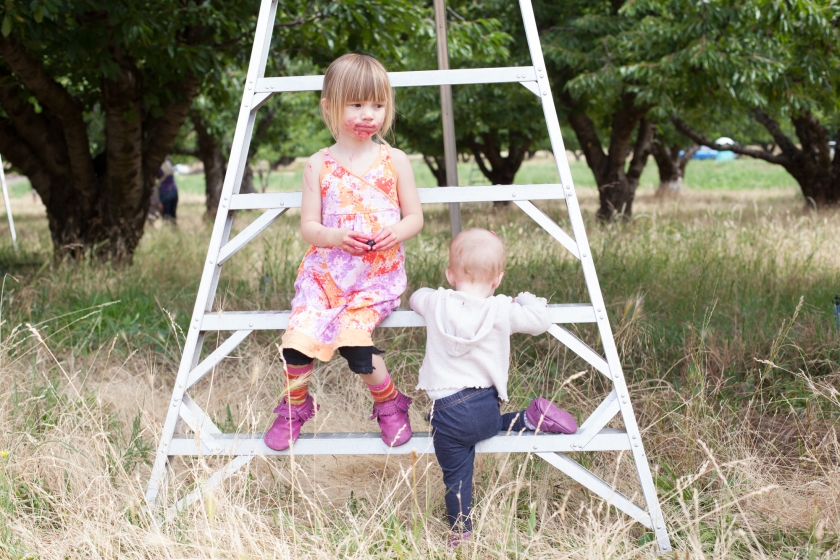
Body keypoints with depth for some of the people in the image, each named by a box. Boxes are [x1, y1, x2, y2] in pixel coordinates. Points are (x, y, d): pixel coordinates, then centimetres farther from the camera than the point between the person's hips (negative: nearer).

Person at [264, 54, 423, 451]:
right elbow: (308, 226, 3)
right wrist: (334, 236, -18)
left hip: (379, 273, -1)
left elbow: (415, 217, 8)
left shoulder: (395, 161, 4)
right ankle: (294, 406, 11)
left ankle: (389, 404, 2)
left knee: (352, 334, -25)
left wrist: (397, 231, -14)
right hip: (325, 270, 1)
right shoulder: (319, 166, 3)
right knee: (299, 335, -18)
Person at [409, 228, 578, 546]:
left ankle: (461, 533, 15)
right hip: (487, 406, 1)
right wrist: (525, 301, 23)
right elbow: (541, 321, 5)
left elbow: (415, 298, 21)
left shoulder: (436, 304, -1)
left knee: (456, 477, 7)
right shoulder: (503, 311, -5)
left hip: (447, 411, -1)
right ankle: (531, 419, 13)